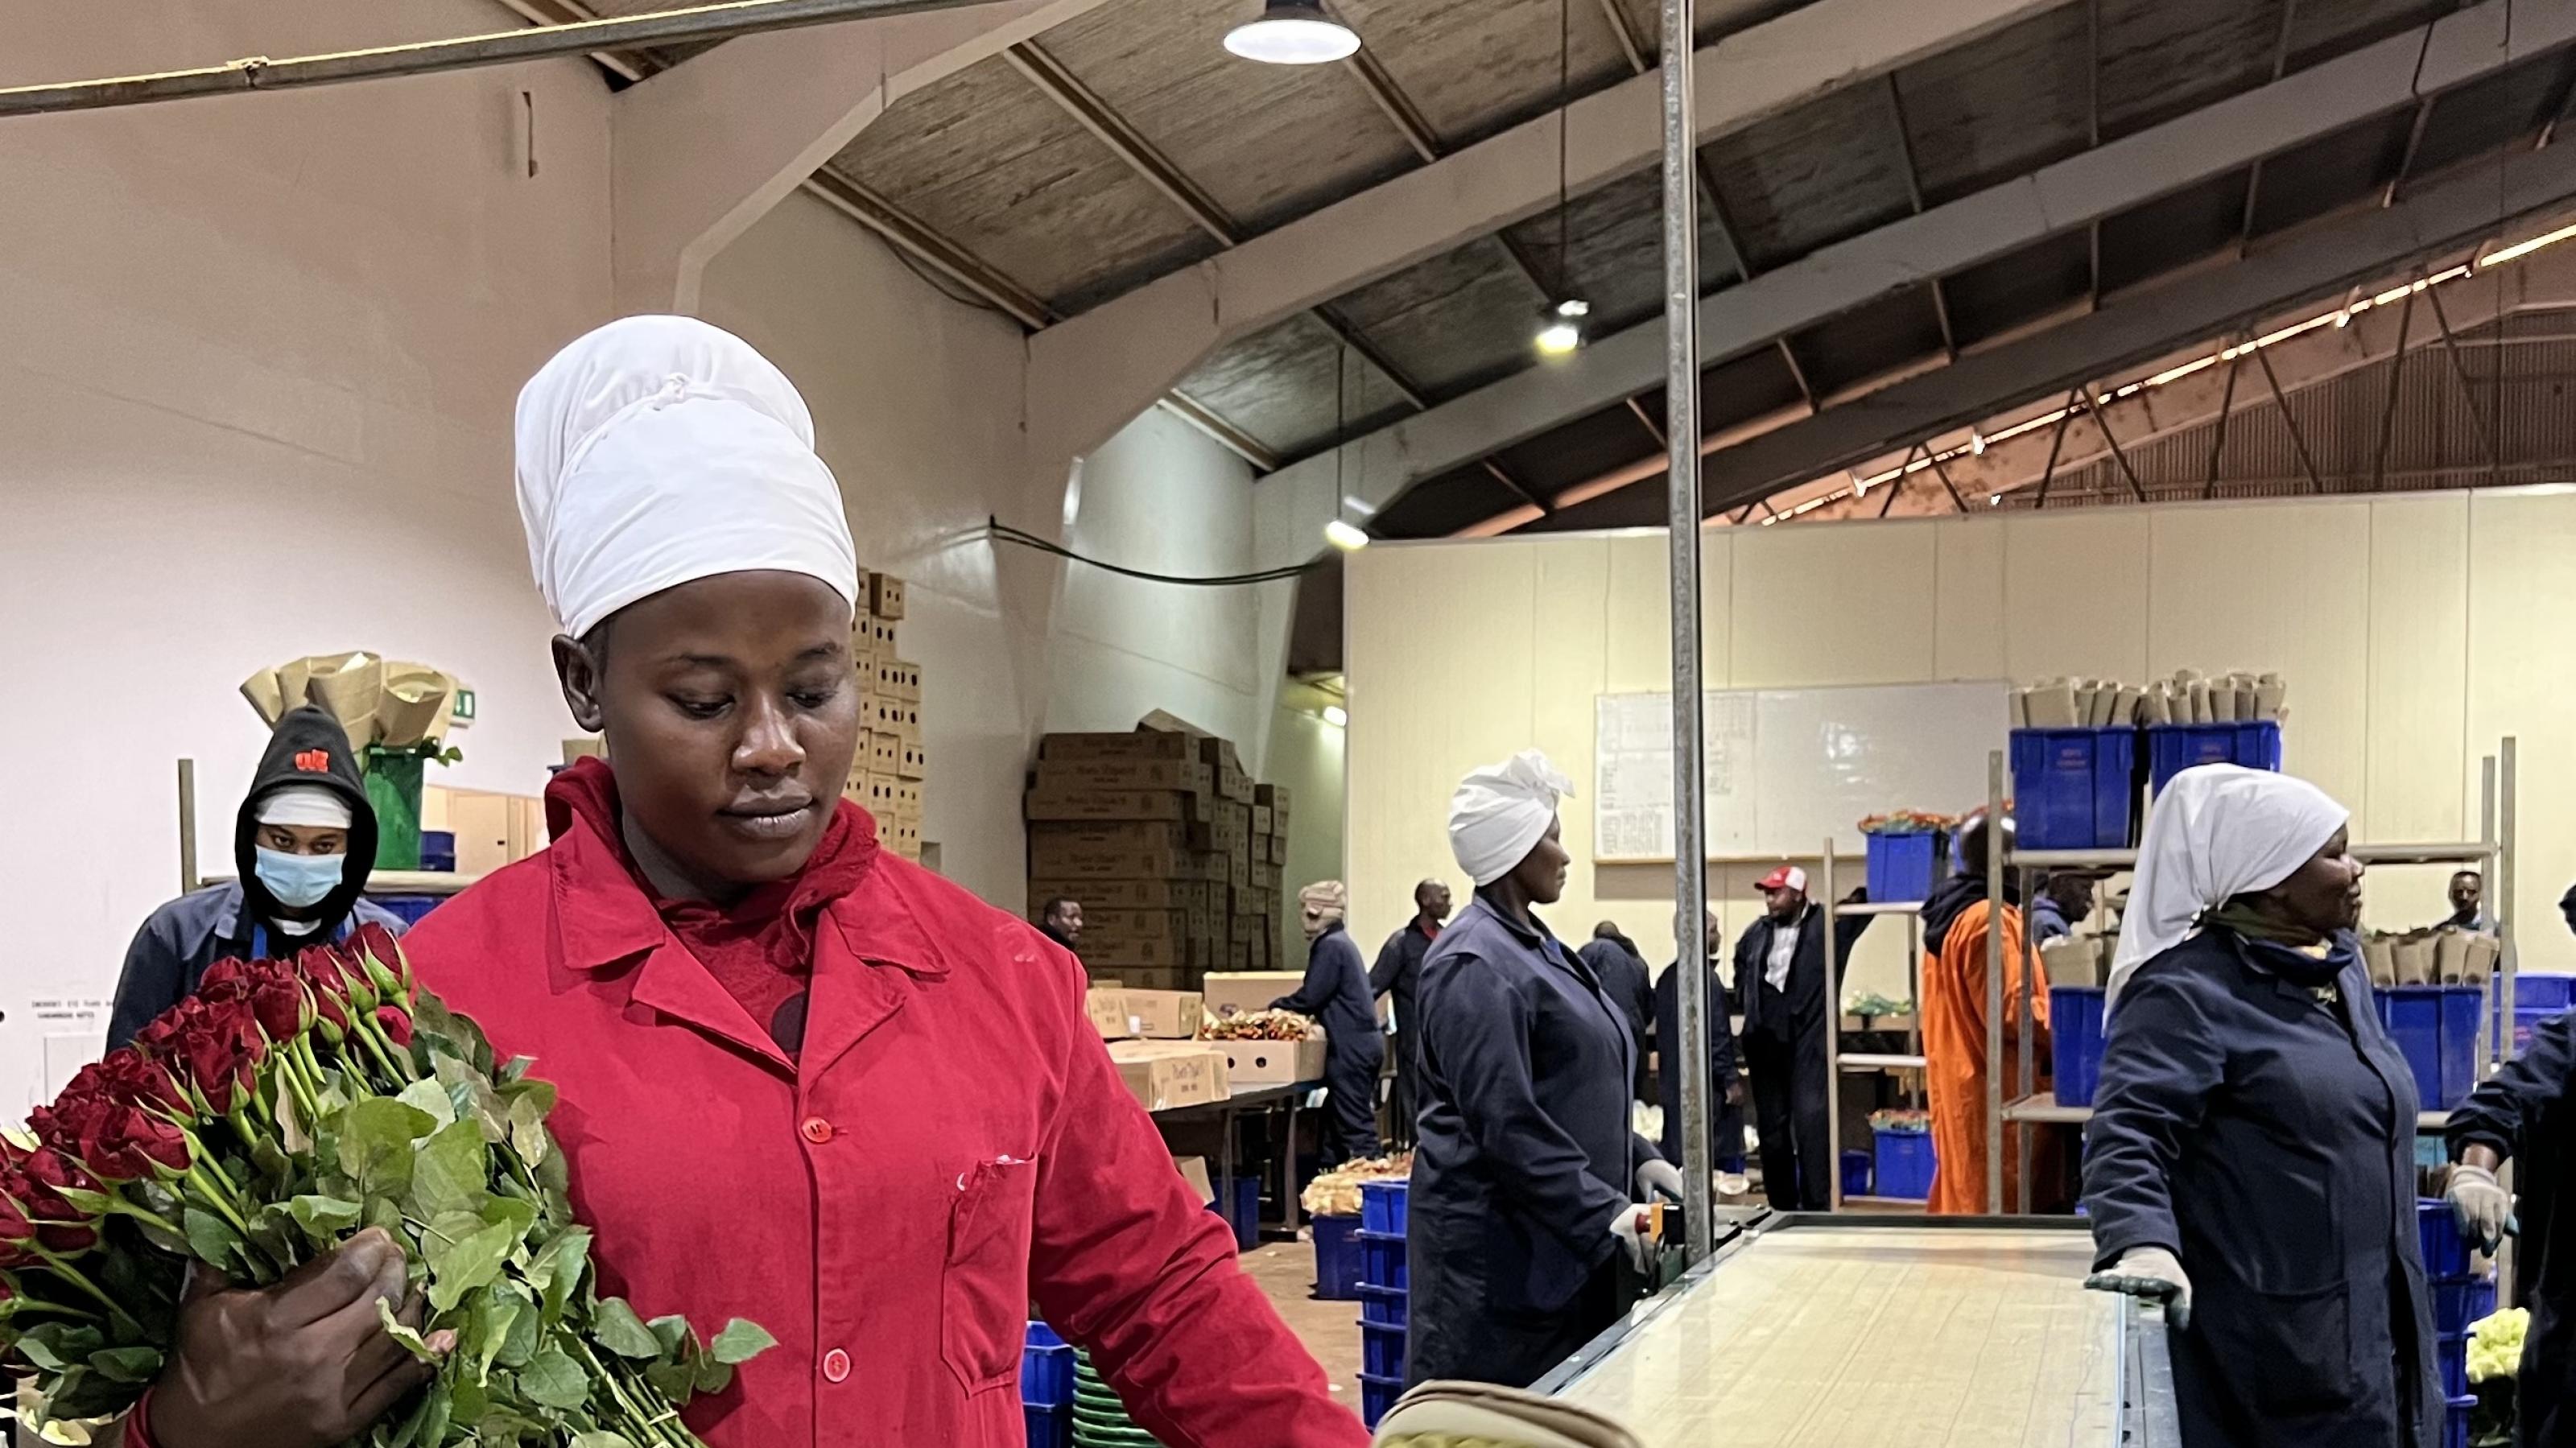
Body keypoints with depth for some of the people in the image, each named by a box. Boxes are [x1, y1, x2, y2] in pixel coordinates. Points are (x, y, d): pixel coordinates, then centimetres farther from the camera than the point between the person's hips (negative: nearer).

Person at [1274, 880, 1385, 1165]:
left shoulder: (1330, 946, -14)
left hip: (1350, 1047, -10)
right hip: (1362, 1043, 10)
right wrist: (1283, 1007, 15)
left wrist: (1274, 1008, -1)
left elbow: (1310, 997, -16)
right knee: (1336, 1121, 14)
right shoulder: (1340, 942, 17)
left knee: (1355, 1126, -8)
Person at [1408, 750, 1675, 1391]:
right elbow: (1506, 1125, -22)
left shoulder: (1535, 947, 15)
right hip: (1498, 1247, -9)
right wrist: (1604, 1213, -22)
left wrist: (1640, 1162, 10)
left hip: (1564, 1239, 9)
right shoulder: (1476, 966, -16)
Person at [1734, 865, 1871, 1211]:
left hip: (1809, 1042, -5)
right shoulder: (1756, 933, 11)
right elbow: (1741, 970, 29)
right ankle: (1781, 1208, 20)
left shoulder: (1828, 924, -3)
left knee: (1811, 1123, -14)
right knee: (1771, 1127, 10)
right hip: (1765, 1043, 5)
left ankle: (1817, 1208, -10)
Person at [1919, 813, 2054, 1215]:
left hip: (1957, 1087, 10)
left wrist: (2044, 1000, 17)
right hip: (1997, 1092, -10)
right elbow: (2010, 1013, -20)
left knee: (1964, 1197, 13)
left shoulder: (1951, 915, 14)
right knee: (2000, 1205, -7)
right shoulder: (1990, 919, -17)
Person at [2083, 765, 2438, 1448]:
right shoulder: (2191, 990, -16)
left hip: (2380, 1326, 8)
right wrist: (2144, 1244, -44)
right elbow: (2127, 1131, -27)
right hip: (2272, 1343, -8)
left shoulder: (2342, 963, 12)